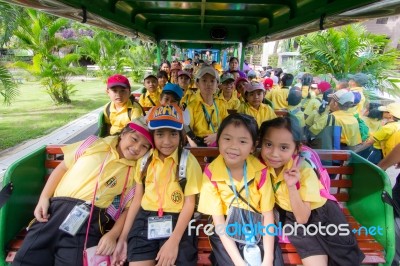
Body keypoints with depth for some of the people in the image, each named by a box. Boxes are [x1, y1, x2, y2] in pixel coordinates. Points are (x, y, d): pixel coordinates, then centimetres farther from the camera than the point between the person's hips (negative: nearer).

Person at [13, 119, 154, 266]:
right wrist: (44, 198, 5)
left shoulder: (134, 172, 5)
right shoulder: (95, 144, 8)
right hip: (55, 207, 2)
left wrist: (112, 235, -8)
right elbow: (63, 167, 13)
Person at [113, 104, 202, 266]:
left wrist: (174, 241, -15)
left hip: (176, 222, -3)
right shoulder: (144, 160, 5)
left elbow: (189, 203, -7)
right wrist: (123, 237, 7)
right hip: (145, 220, 3)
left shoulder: (189, 161, -6)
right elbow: (137, 199, 9)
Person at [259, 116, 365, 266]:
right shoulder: (262, 163, -17)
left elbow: (302, 218, -25)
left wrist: (291, 186, -37)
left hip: (316, 216, -1)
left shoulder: (304, 170, -24)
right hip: (288, 216, 1)